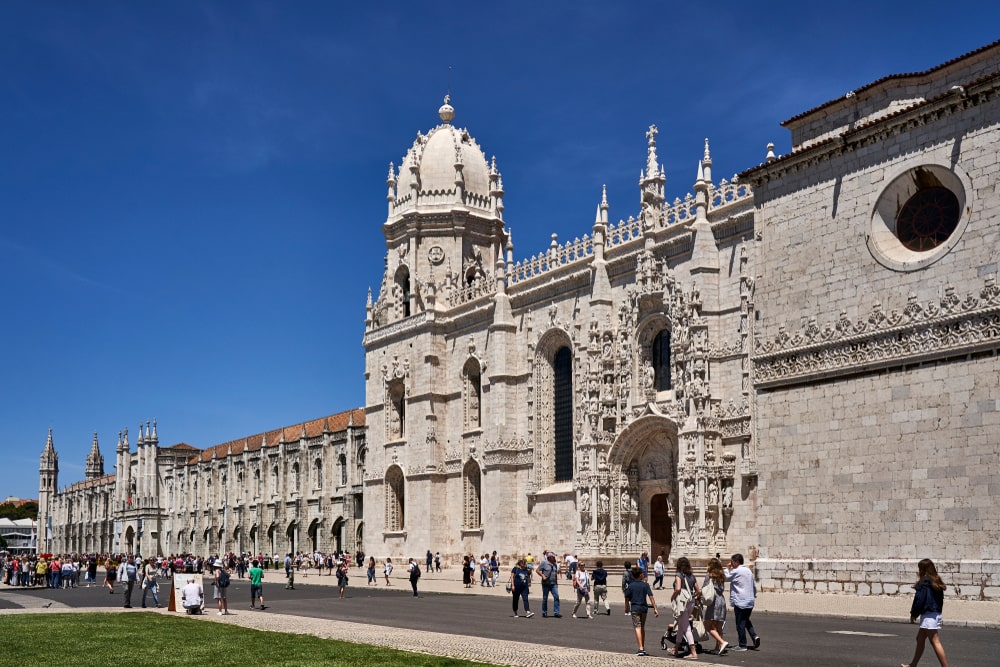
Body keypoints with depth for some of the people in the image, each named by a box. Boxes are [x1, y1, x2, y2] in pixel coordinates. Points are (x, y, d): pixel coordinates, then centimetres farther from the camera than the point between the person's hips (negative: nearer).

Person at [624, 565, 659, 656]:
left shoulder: (630, 586, -3)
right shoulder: (645, 585, -2)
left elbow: (627, 599, 1)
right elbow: (651, 597, -8)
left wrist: (627, 608, 17)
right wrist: (655, 608, -7)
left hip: (634, 608, -2)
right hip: (644, 607, 2)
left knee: (637, 627, -6)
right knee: (642, 627, 17)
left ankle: (641, 648, -18)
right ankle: (643, 648, 25)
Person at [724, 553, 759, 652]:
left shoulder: (736, 571, -14)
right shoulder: (748, 571, 12)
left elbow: (725, 577, -4)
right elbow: (754, 585, 17)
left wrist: (728, 568, 6)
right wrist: (754, 595, 25)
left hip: (740, 602, -8)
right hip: (750, 602, 8)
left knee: (740, 623, 0)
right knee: (746, 620, 22)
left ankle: (742, 645, 4)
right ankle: (754, 636, 2)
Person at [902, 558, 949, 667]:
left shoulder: (924, 582, -14)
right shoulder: (936, 582, 11)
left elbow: (919, 600, -14)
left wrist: (913, 613, -3)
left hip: (928, 615, -10)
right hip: (936, 613, 10)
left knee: (935, 642, -10)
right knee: (920, 639, 18)